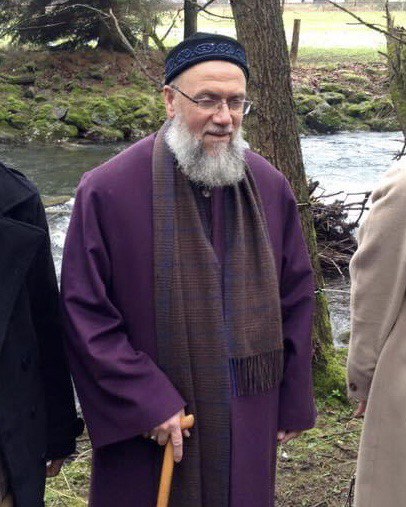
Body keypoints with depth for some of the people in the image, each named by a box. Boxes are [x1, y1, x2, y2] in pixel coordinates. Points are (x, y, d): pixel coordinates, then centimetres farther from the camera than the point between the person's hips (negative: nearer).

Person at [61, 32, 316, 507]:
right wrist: (146, 402, -15)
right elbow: (84, 314, -11)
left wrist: (292, 404, 7)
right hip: (147, 431, -3)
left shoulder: (270, 188, -1)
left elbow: (297, 297, 7)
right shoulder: (108, 192, -14)